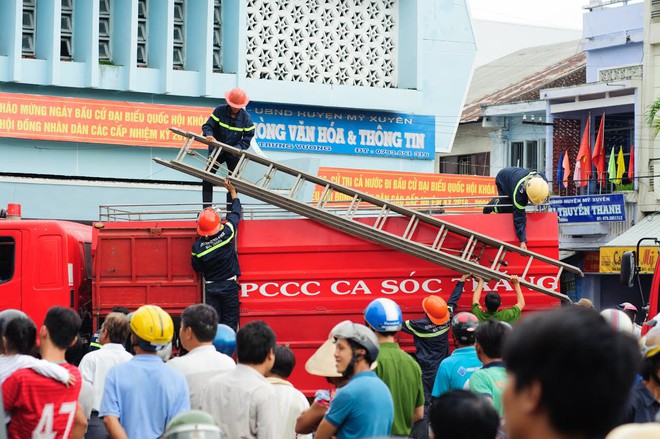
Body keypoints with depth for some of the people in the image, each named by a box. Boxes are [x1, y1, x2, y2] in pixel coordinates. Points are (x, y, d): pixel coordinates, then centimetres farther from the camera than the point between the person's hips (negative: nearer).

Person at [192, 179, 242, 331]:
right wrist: (232, 191, 16)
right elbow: (236, 212, 3)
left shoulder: (197, 246, -10)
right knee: (230, 322, 3)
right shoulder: (226, 233, -13)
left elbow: (197, 268, 3)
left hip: (211, 287, 1)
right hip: (229, 285, -1)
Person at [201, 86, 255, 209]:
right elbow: (207, 125, -12)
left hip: (233, 153, 0)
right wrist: (209, 134, -34)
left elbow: (248, 137, -6)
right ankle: (206, 208, 2)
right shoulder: (219, 111, -11)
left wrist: (239, 147, -23)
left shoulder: (246, 118, -9)